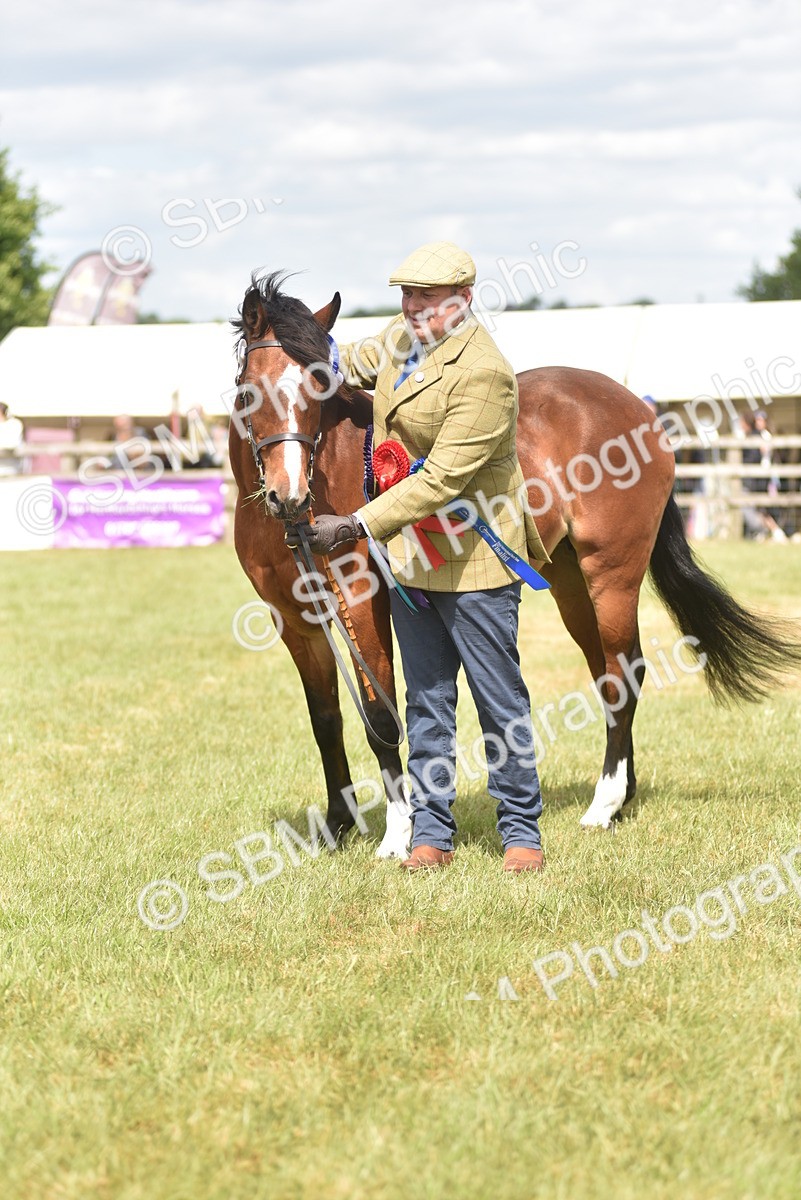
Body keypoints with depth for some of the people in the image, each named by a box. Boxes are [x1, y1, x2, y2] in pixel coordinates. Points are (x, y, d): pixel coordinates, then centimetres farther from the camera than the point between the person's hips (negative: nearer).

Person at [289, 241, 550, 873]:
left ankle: (522, 832, 13)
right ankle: (431, 832, 19)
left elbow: (441, 480, -28)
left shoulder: (482, 374, -23)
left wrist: (357, 526, -30)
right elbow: (355, 361, 27)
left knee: (500, 701, 3)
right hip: (409, 555, 8)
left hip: (472, 559, -8)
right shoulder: (406, 337, 4)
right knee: (426, 701, 12)